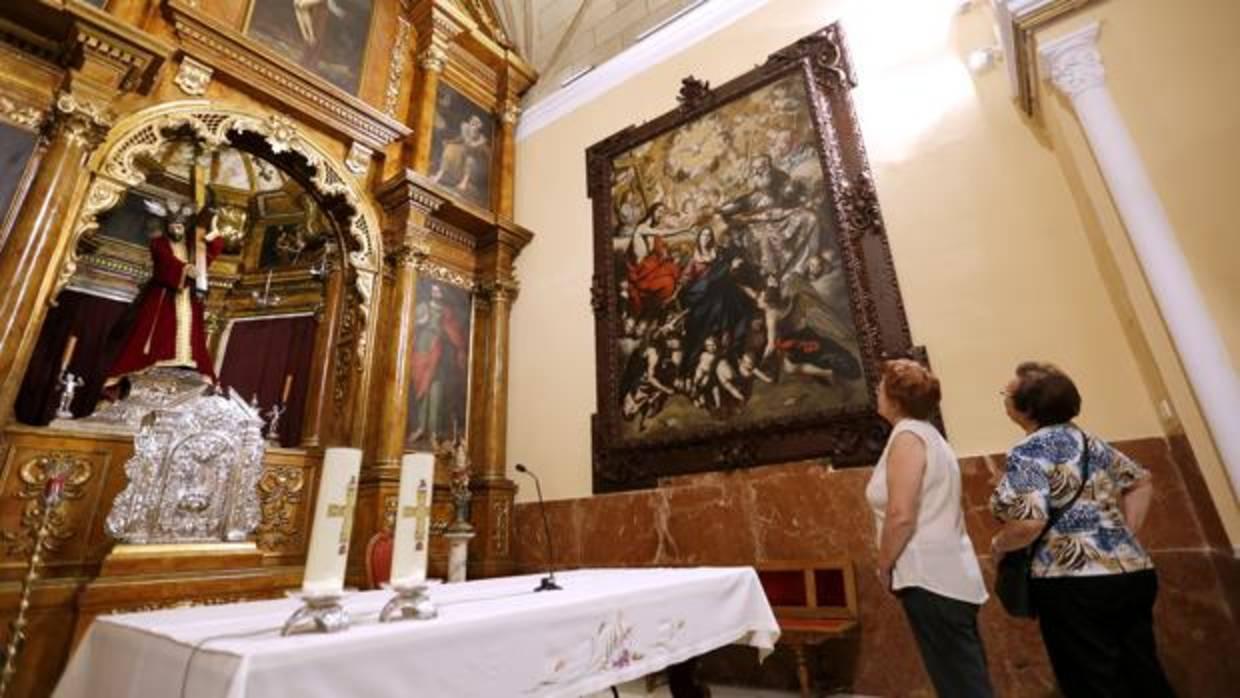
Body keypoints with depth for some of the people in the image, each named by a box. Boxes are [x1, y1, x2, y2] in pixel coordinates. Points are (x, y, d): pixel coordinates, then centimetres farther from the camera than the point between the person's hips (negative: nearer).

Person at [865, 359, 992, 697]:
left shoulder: (907, 436, -15)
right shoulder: (927, 433, 15)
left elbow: (901, 516, -23)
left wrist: (884, 566, -9)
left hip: (930, 577, -10)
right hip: (948, 575, 10)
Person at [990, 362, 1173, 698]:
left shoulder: (1029, 451, -14)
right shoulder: (1089, 441, 12)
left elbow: (1030, 523, -24)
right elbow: (1141, 481, 24)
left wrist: (999, 544, -6)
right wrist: (1123, 537, 20)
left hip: (1075, 585, -8)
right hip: (1133, 572, 9)